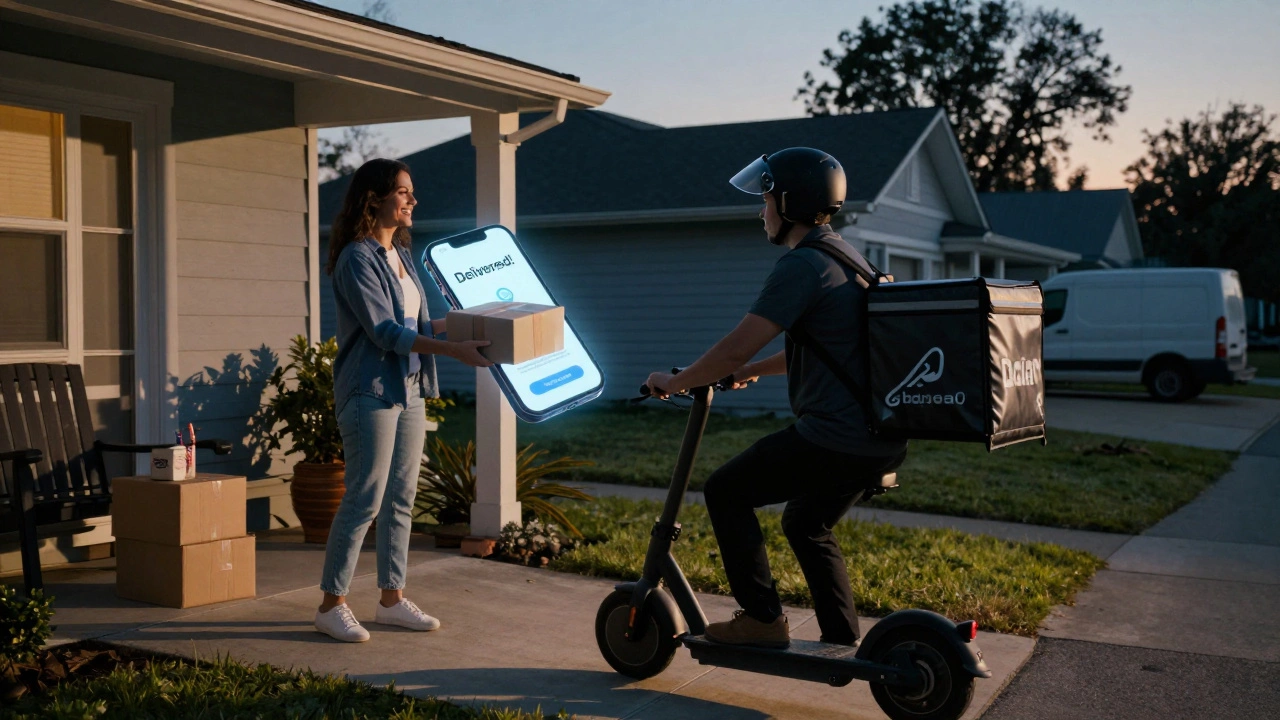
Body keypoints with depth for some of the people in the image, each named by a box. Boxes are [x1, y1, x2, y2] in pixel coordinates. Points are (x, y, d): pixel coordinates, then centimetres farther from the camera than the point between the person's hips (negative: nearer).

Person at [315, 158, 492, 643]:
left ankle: (392, 599, 20)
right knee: (364, 501, -5)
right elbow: (383, 330, -20)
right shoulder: (357, 258, -13)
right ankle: (331, 605, 6)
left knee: (401, 500, 11)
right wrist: (454, 350, -26)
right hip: (371, 391, -9)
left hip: (409, 390, 9)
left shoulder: (399, 255, 14)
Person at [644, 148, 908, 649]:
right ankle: (843, 641, 28)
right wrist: (754, 371, 37)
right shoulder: (847, 256, 16)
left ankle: (762, 618, 7)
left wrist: (675, 382, -4)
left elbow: (736, 349, -19)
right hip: (881, 441, 10)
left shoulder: (802, 265, -16)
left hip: (833, 439, -10)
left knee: (726, 491, 5)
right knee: (806, 525, 26)